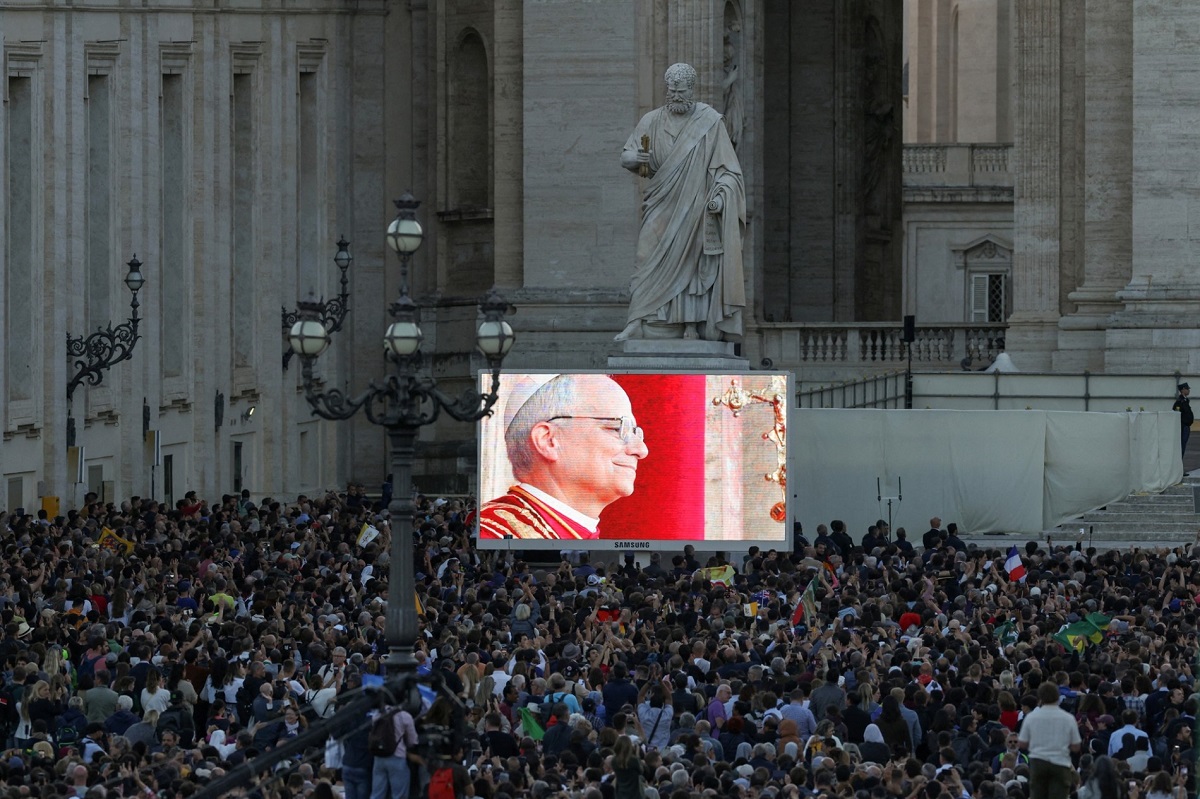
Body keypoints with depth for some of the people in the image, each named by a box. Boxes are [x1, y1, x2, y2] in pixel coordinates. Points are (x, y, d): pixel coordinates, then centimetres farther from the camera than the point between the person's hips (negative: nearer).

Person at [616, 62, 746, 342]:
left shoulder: (710, 122, 0)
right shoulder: (652, 122, 6)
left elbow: (726, 167, 0)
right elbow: (626, 156, 7)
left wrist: (721, 193, -16)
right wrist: (637, 157, -16)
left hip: (696, 209, -2)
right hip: (661, 209, 2)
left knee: (694, 264, -5)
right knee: (655, 263, -6)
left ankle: (691, 326, -5)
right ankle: (642, 324, -8)